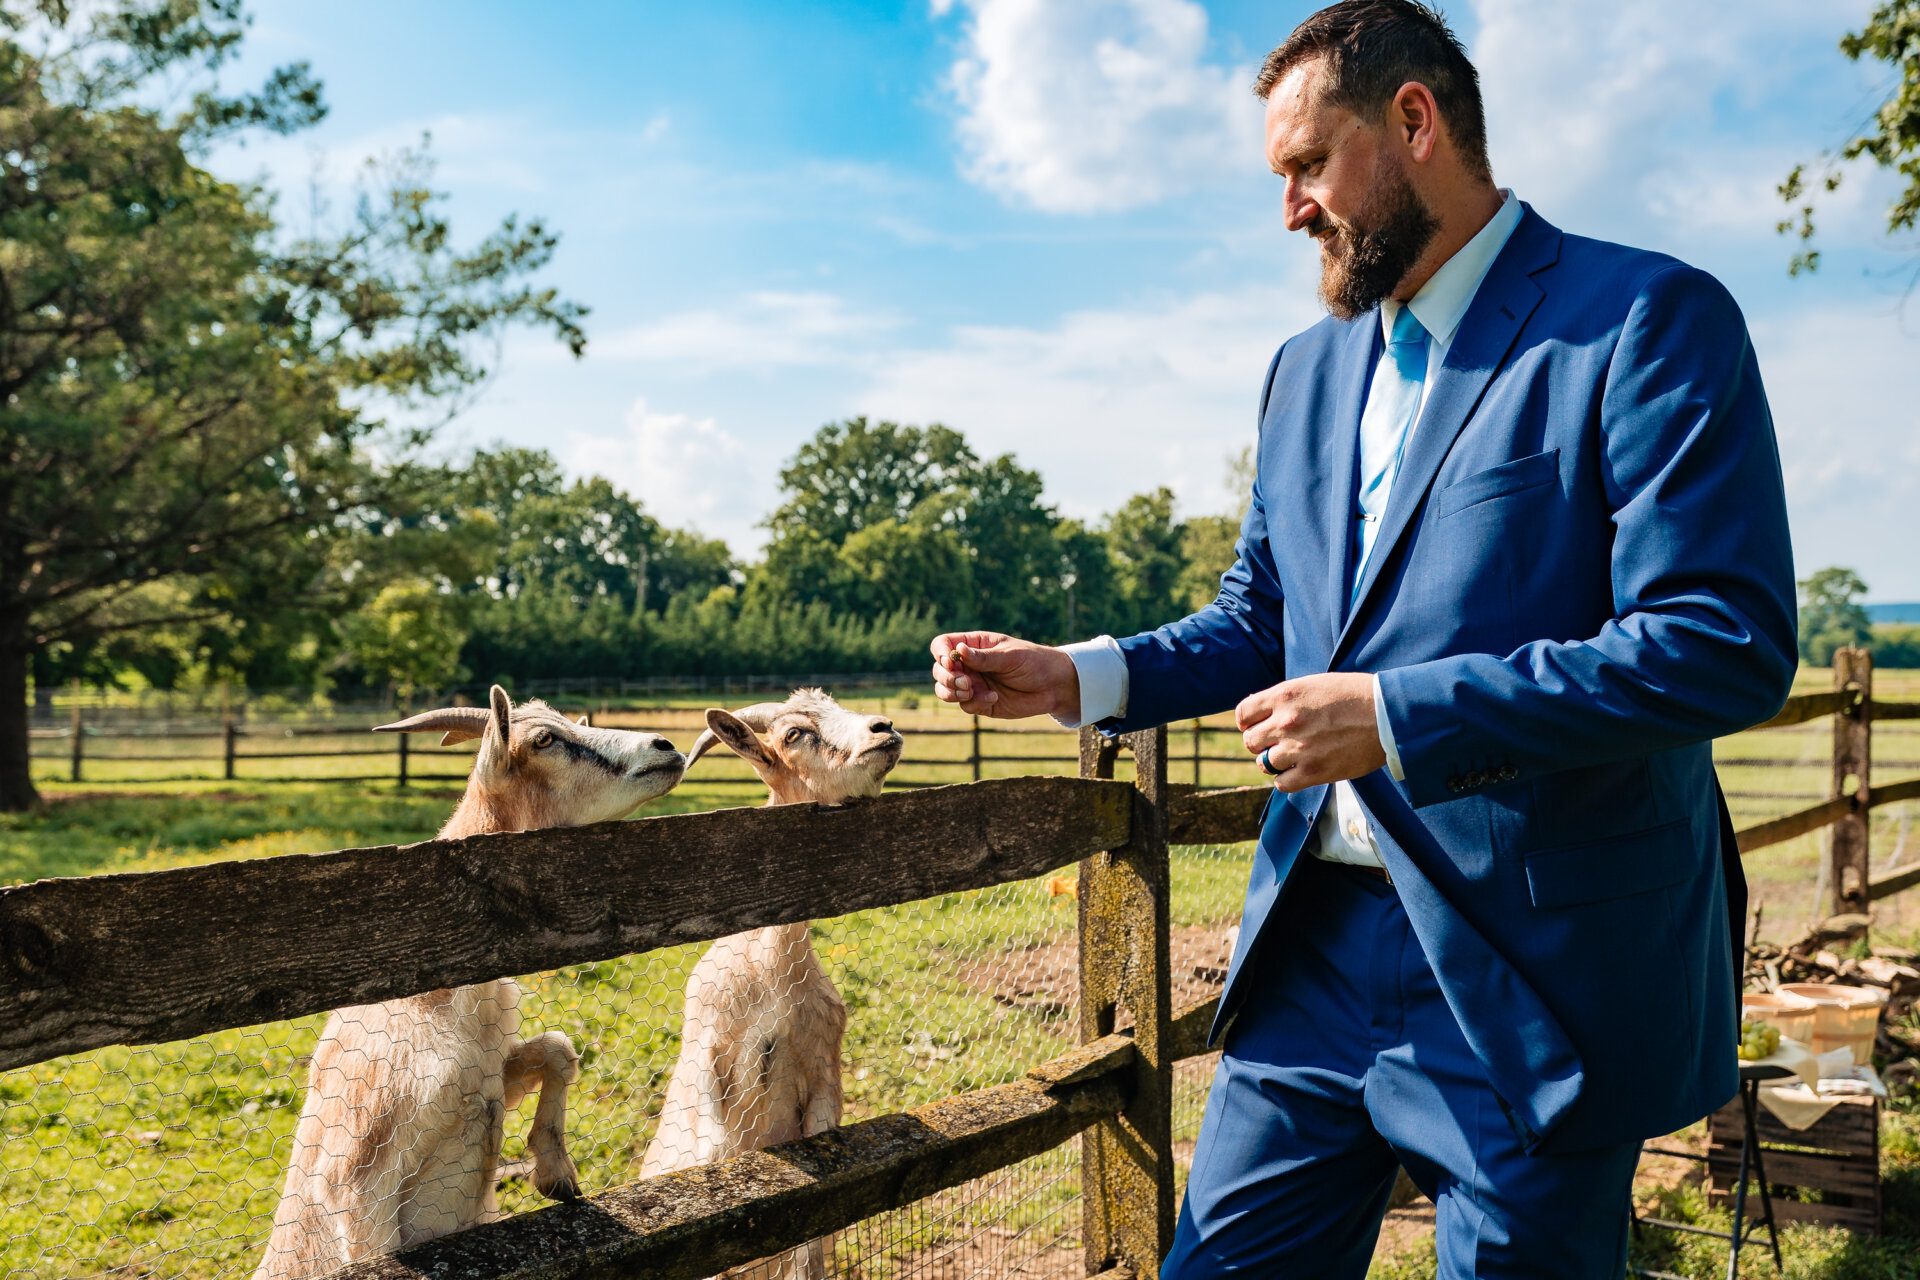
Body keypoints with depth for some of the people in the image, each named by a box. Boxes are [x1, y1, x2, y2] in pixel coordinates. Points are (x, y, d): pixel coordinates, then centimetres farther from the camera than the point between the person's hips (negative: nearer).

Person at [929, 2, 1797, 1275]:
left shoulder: (1650, 321, -9)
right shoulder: (1307, 369, 13)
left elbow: (1728, 645, -17)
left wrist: (1395, 716, -21)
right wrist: (1076, 676, 3)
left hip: (1533, 974, -6)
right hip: (1314, 950, 6)